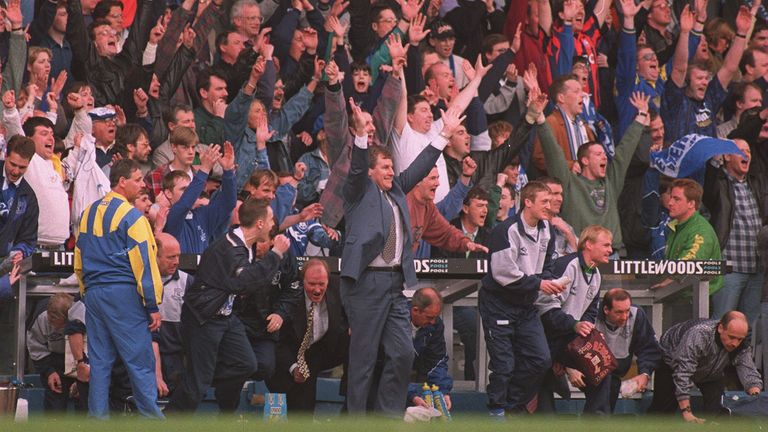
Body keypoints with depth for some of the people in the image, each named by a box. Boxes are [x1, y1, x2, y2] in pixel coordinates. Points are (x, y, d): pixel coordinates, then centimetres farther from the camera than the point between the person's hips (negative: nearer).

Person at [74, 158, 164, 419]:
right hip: (123, 293, -7)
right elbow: (144, 262, -11)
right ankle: (151, 417, -4)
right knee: (140, 360, -4)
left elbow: (79, 260, 19)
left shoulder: (89, 213, 13)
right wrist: (153, 305, -9)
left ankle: (98, 416, 6)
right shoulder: (131, 216, -9)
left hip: (94, 293, 7)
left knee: (99, 361, 8)